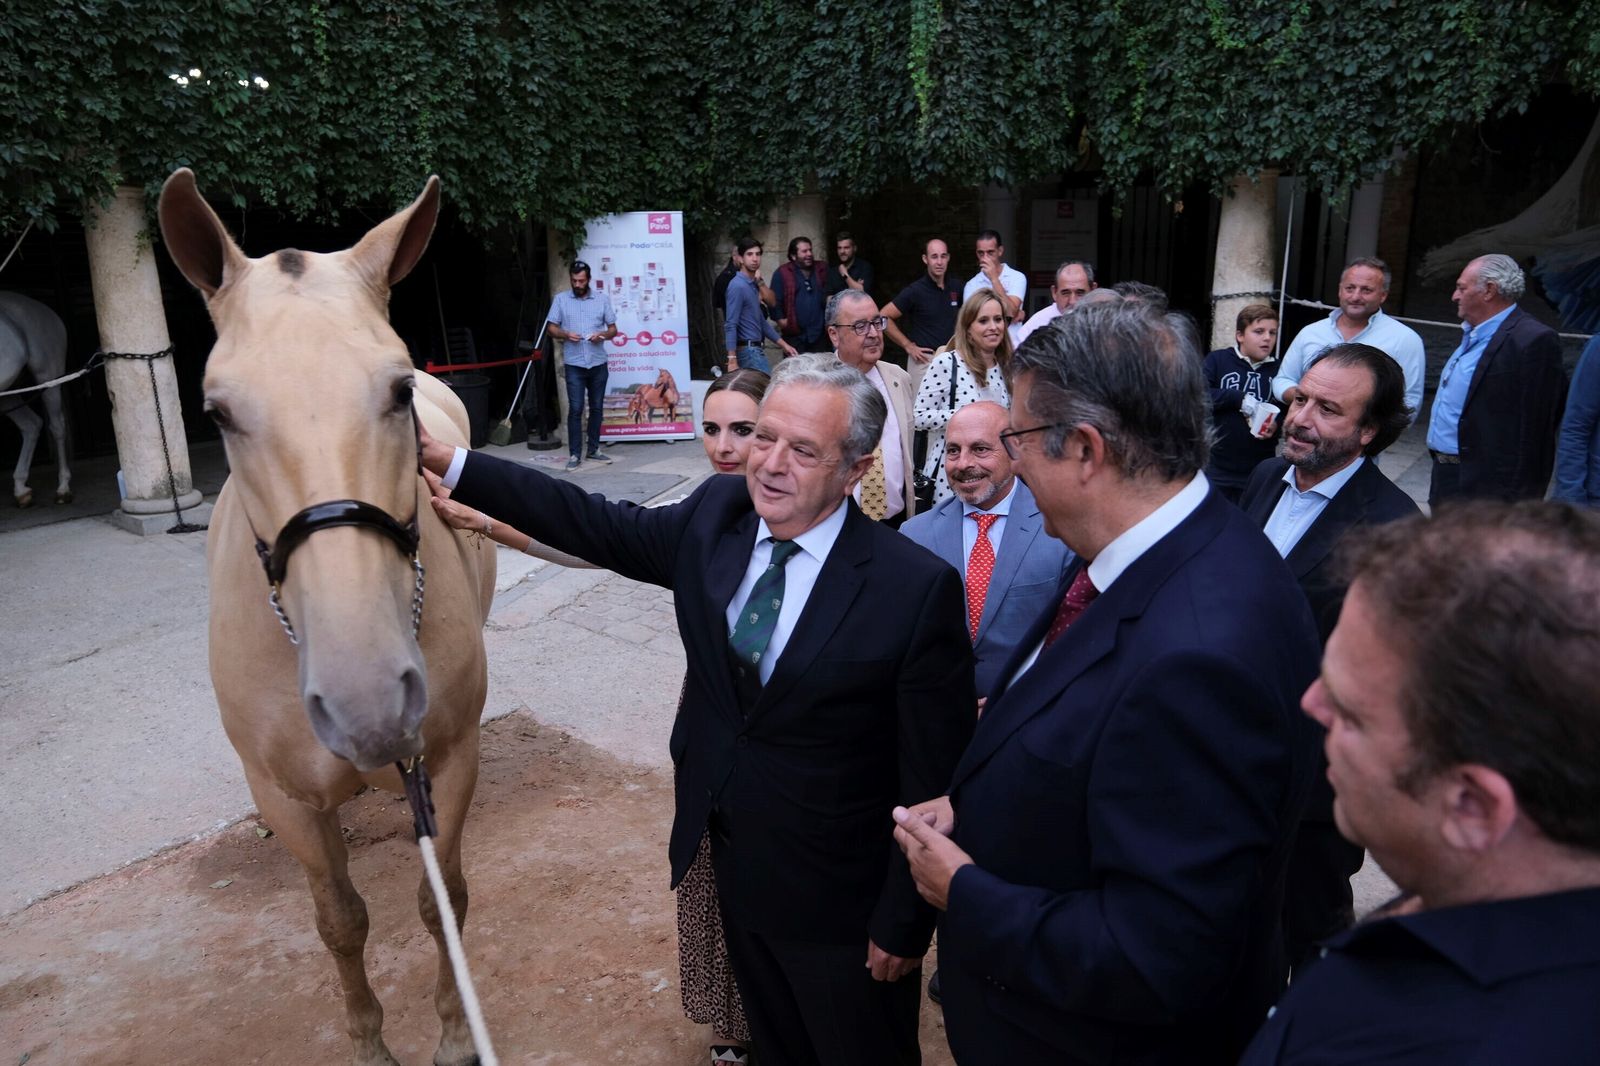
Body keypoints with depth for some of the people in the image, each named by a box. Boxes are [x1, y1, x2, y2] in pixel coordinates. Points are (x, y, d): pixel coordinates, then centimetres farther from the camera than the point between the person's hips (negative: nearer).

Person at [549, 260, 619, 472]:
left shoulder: (602, 299, 7)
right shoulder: (560, 299, 4)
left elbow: (613, 329, 9)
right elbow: (552, 328, 7)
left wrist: (602, 335, -13)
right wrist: (565, 334, -14)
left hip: (598, 363, 2)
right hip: (574, 364, -2)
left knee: (597, 408, 8)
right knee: (575, 409, -5)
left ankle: (594, 449, 20)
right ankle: (575, 454, -1)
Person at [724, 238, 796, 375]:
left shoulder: (753, 285, 14)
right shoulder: (737, 286, -14)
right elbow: (730, 325, -18)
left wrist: (783, 344, 23)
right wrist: (732, 361, -24)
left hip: (754, 349, 9)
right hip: (748, 350, -9)